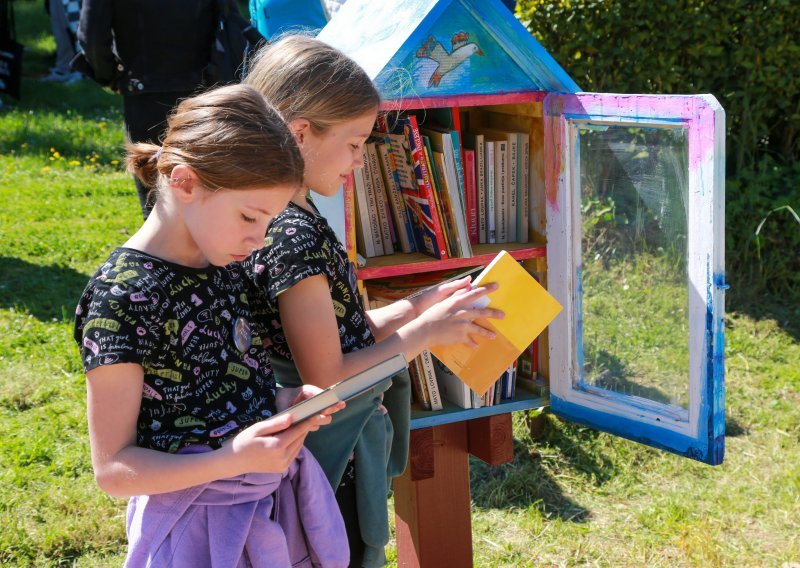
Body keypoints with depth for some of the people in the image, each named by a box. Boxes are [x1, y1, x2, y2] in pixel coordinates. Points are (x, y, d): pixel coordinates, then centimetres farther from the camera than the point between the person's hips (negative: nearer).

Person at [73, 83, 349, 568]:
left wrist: (283, 401, -3)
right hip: (200, 524, -7)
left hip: (275, 494, 7)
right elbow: (113, 470, -17)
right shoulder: (121, 299, -21)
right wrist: (234, 460, -30)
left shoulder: (218, 265, 2)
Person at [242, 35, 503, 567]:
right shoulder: (295, 235, -25)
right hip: (334, 463, -9)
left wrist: (417, 306, 3)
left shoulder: (280, 218, 4)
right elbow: (326, 378, -24)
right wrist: (424, 332, -17)